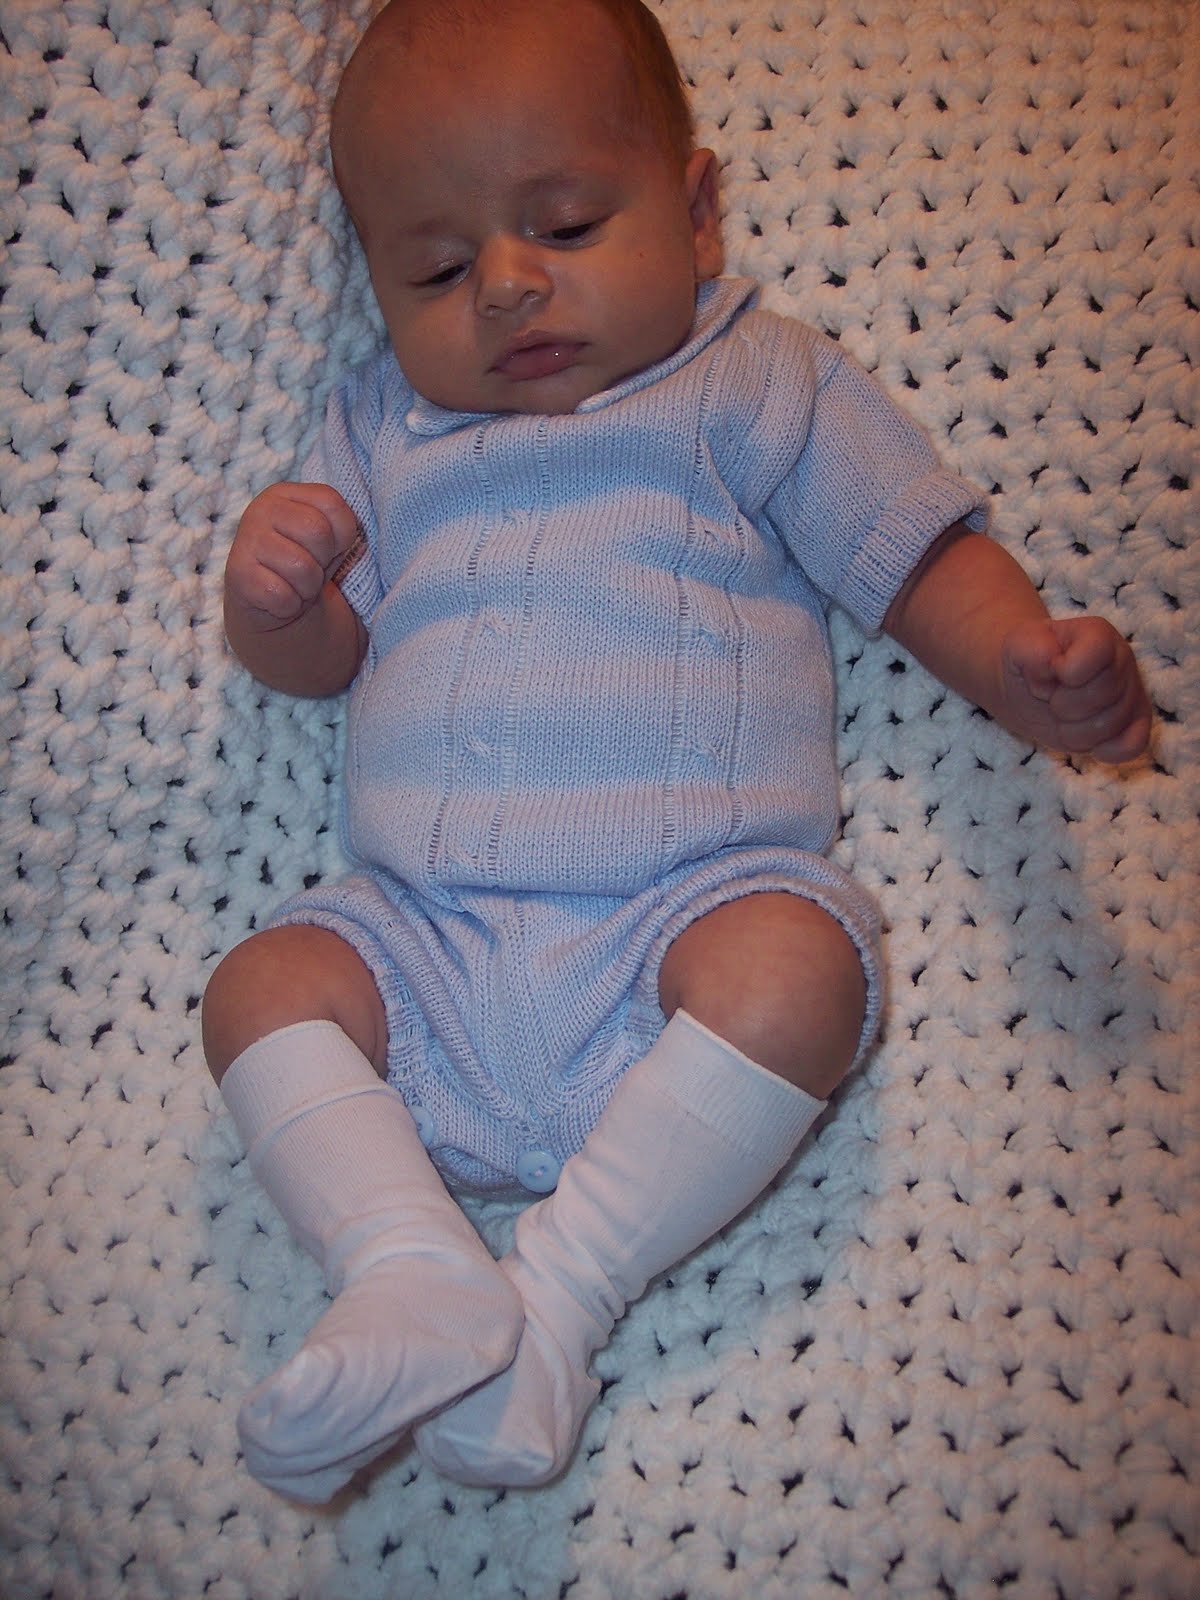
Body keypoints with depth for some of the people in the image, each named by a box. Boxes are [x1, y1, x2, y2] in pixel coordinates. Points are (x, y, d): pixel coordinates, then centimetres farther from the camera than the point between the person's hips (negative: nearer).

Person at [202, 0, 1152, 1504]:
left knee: (798, 958, -30)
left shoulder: (758, 383, 12)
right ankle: (415, 1277, -24)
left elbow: (919, 552, 9)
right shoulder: (382, 425, 21)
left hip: (683, 902, -3)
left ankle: (557, 1289, -21)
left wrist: (1024, 661, -11)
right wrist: (268, 596, -4)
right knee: (261, 984, -14)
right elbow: (316, 654, 20)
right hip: (424, 933, 4)